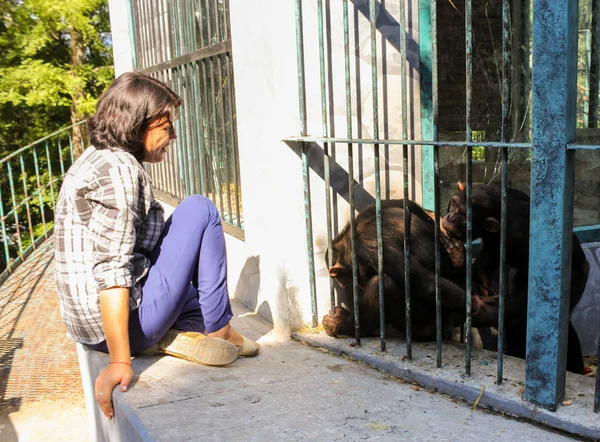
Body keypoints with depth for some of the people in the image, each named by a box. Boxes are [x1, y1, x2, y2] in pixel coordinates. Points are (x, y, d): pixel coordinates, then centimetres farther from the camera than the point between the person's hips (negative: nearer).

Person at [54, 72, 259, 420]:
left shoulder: (96, 158, 12)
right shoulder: (120, 170, -18)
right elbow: (111, 271, -25)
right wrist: (120, 362, -24)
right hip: (128, 319, -10)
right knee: (200, 210, -2)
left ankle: (181, 332, 5)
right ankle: (217, 329, 2)